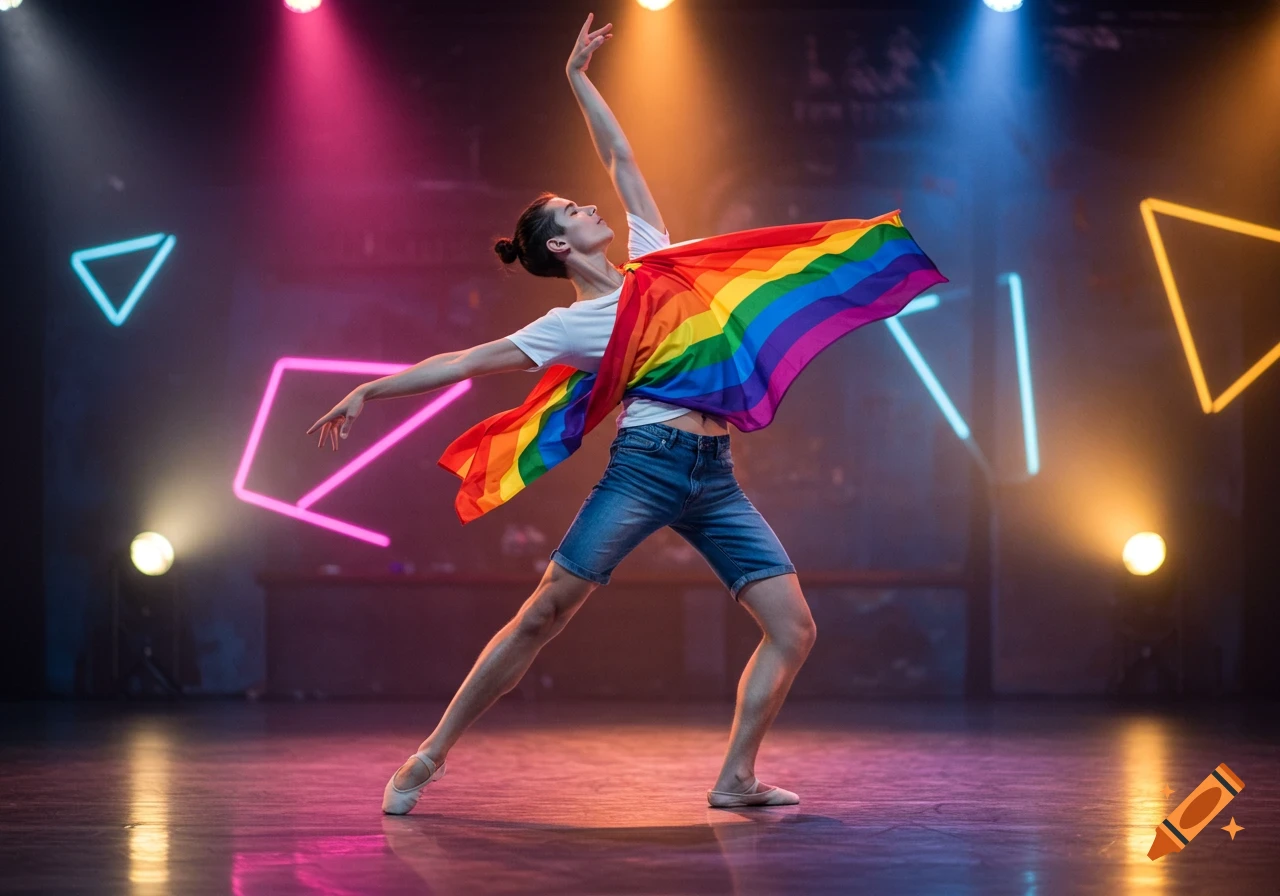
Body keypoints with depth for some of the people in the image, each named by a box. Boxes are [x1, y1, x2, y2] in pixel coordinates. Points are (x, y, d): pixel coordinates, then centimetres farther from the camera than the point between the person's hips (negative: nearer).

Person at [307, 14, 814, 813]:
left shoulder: (654, 258, 17)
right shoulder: (569, 326, 3)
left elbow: (621, 157, 22)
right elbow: (464, 362, 2)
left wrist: (579, 78, 23)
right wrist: (369, 392, -2)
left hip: (715, 479, 5)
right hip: (644, 467, -5)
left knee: (794, 627, -5)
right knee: (544, 614, -10)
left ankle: (736, 777, 3)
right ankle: (431, 757, -2)